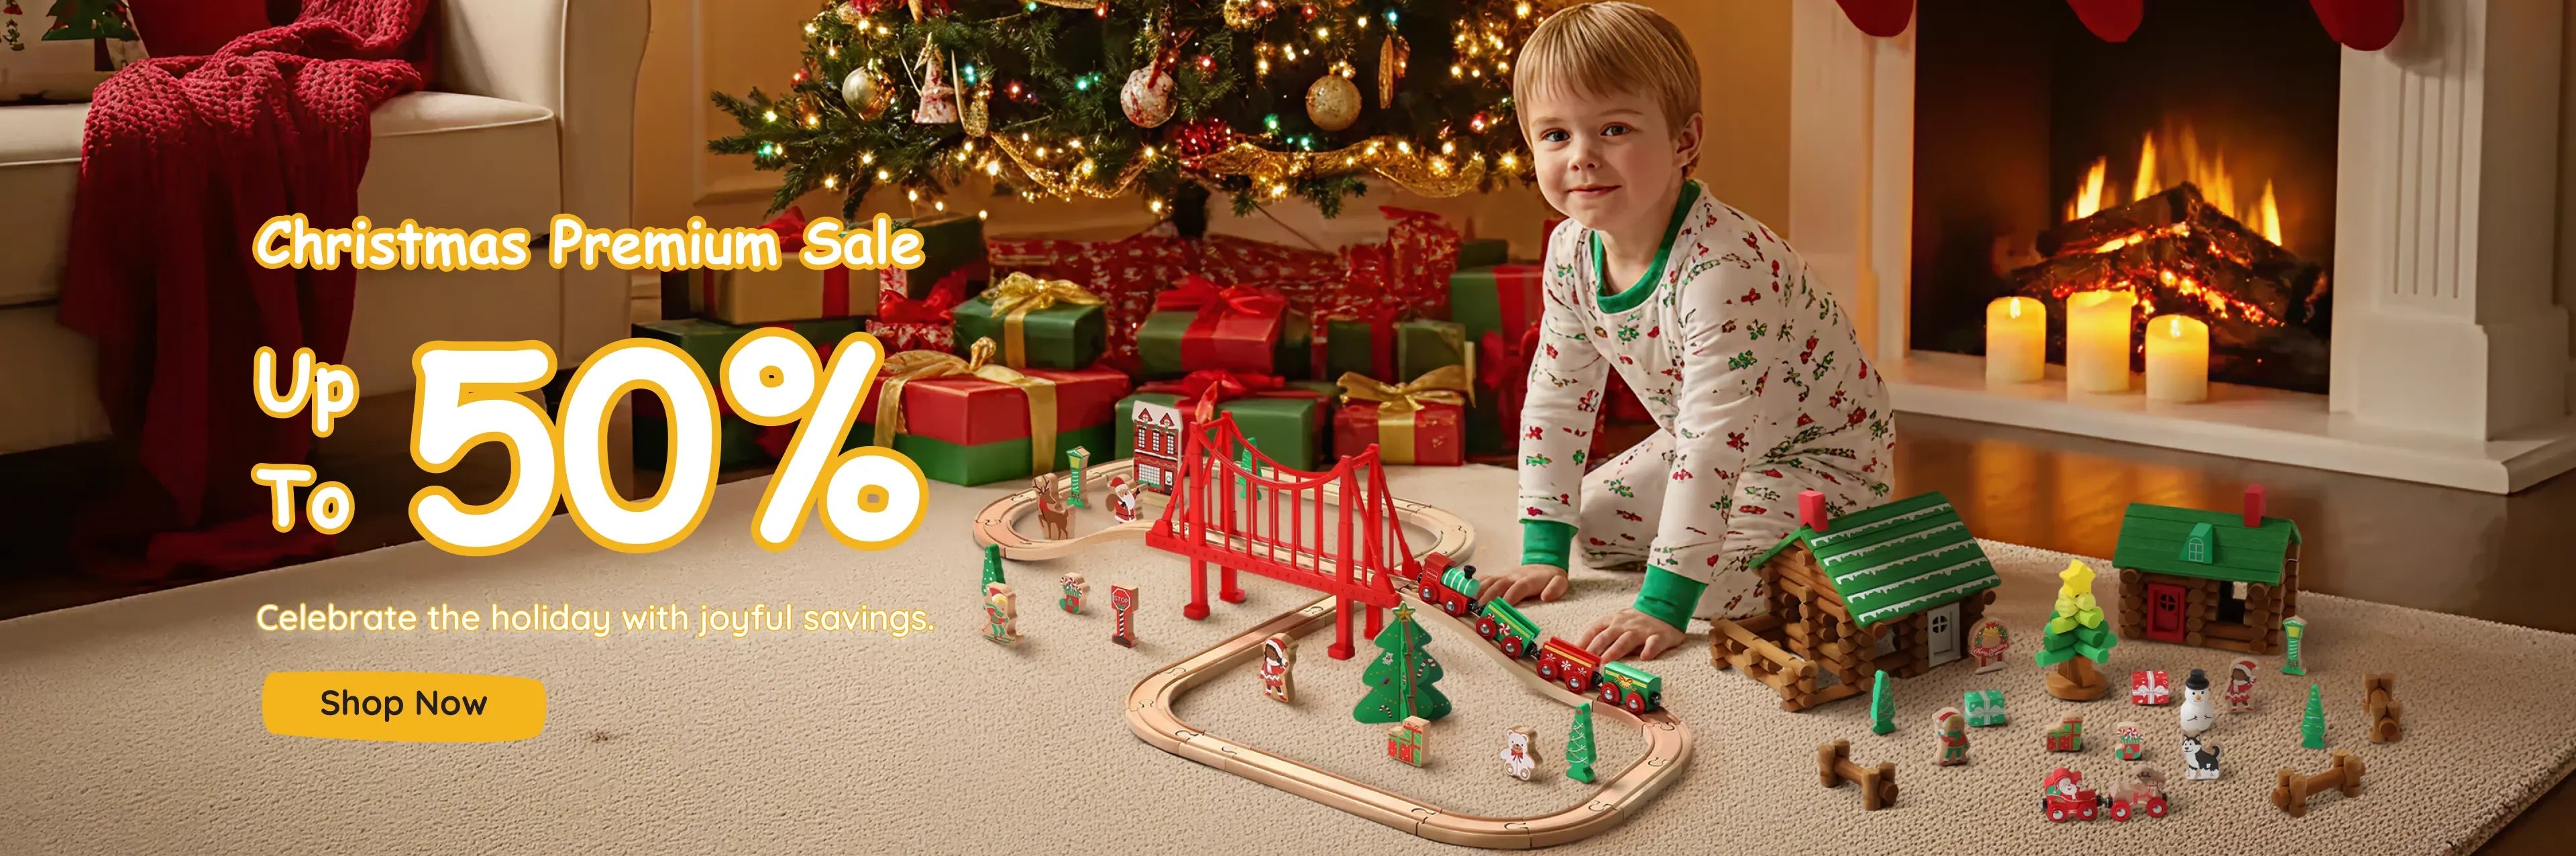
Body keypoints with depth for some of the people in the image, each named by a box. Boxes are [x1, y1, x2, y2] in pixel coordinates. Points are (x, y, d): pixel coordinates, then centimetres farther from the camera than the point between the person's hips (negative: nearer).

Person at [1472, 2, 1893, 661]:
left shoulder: (1724, 266, -38)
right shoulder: (1572, 251, -11)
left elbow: (1715, 438, -39)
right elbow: (1558, 396, -1)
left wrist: (1663, 605, -40)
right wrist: (1543, 551, -4)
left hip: (1822, 455, -8)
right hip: (1707, 449, 8)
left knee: (1721, 581, -26)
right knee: (1593, 524, 7)